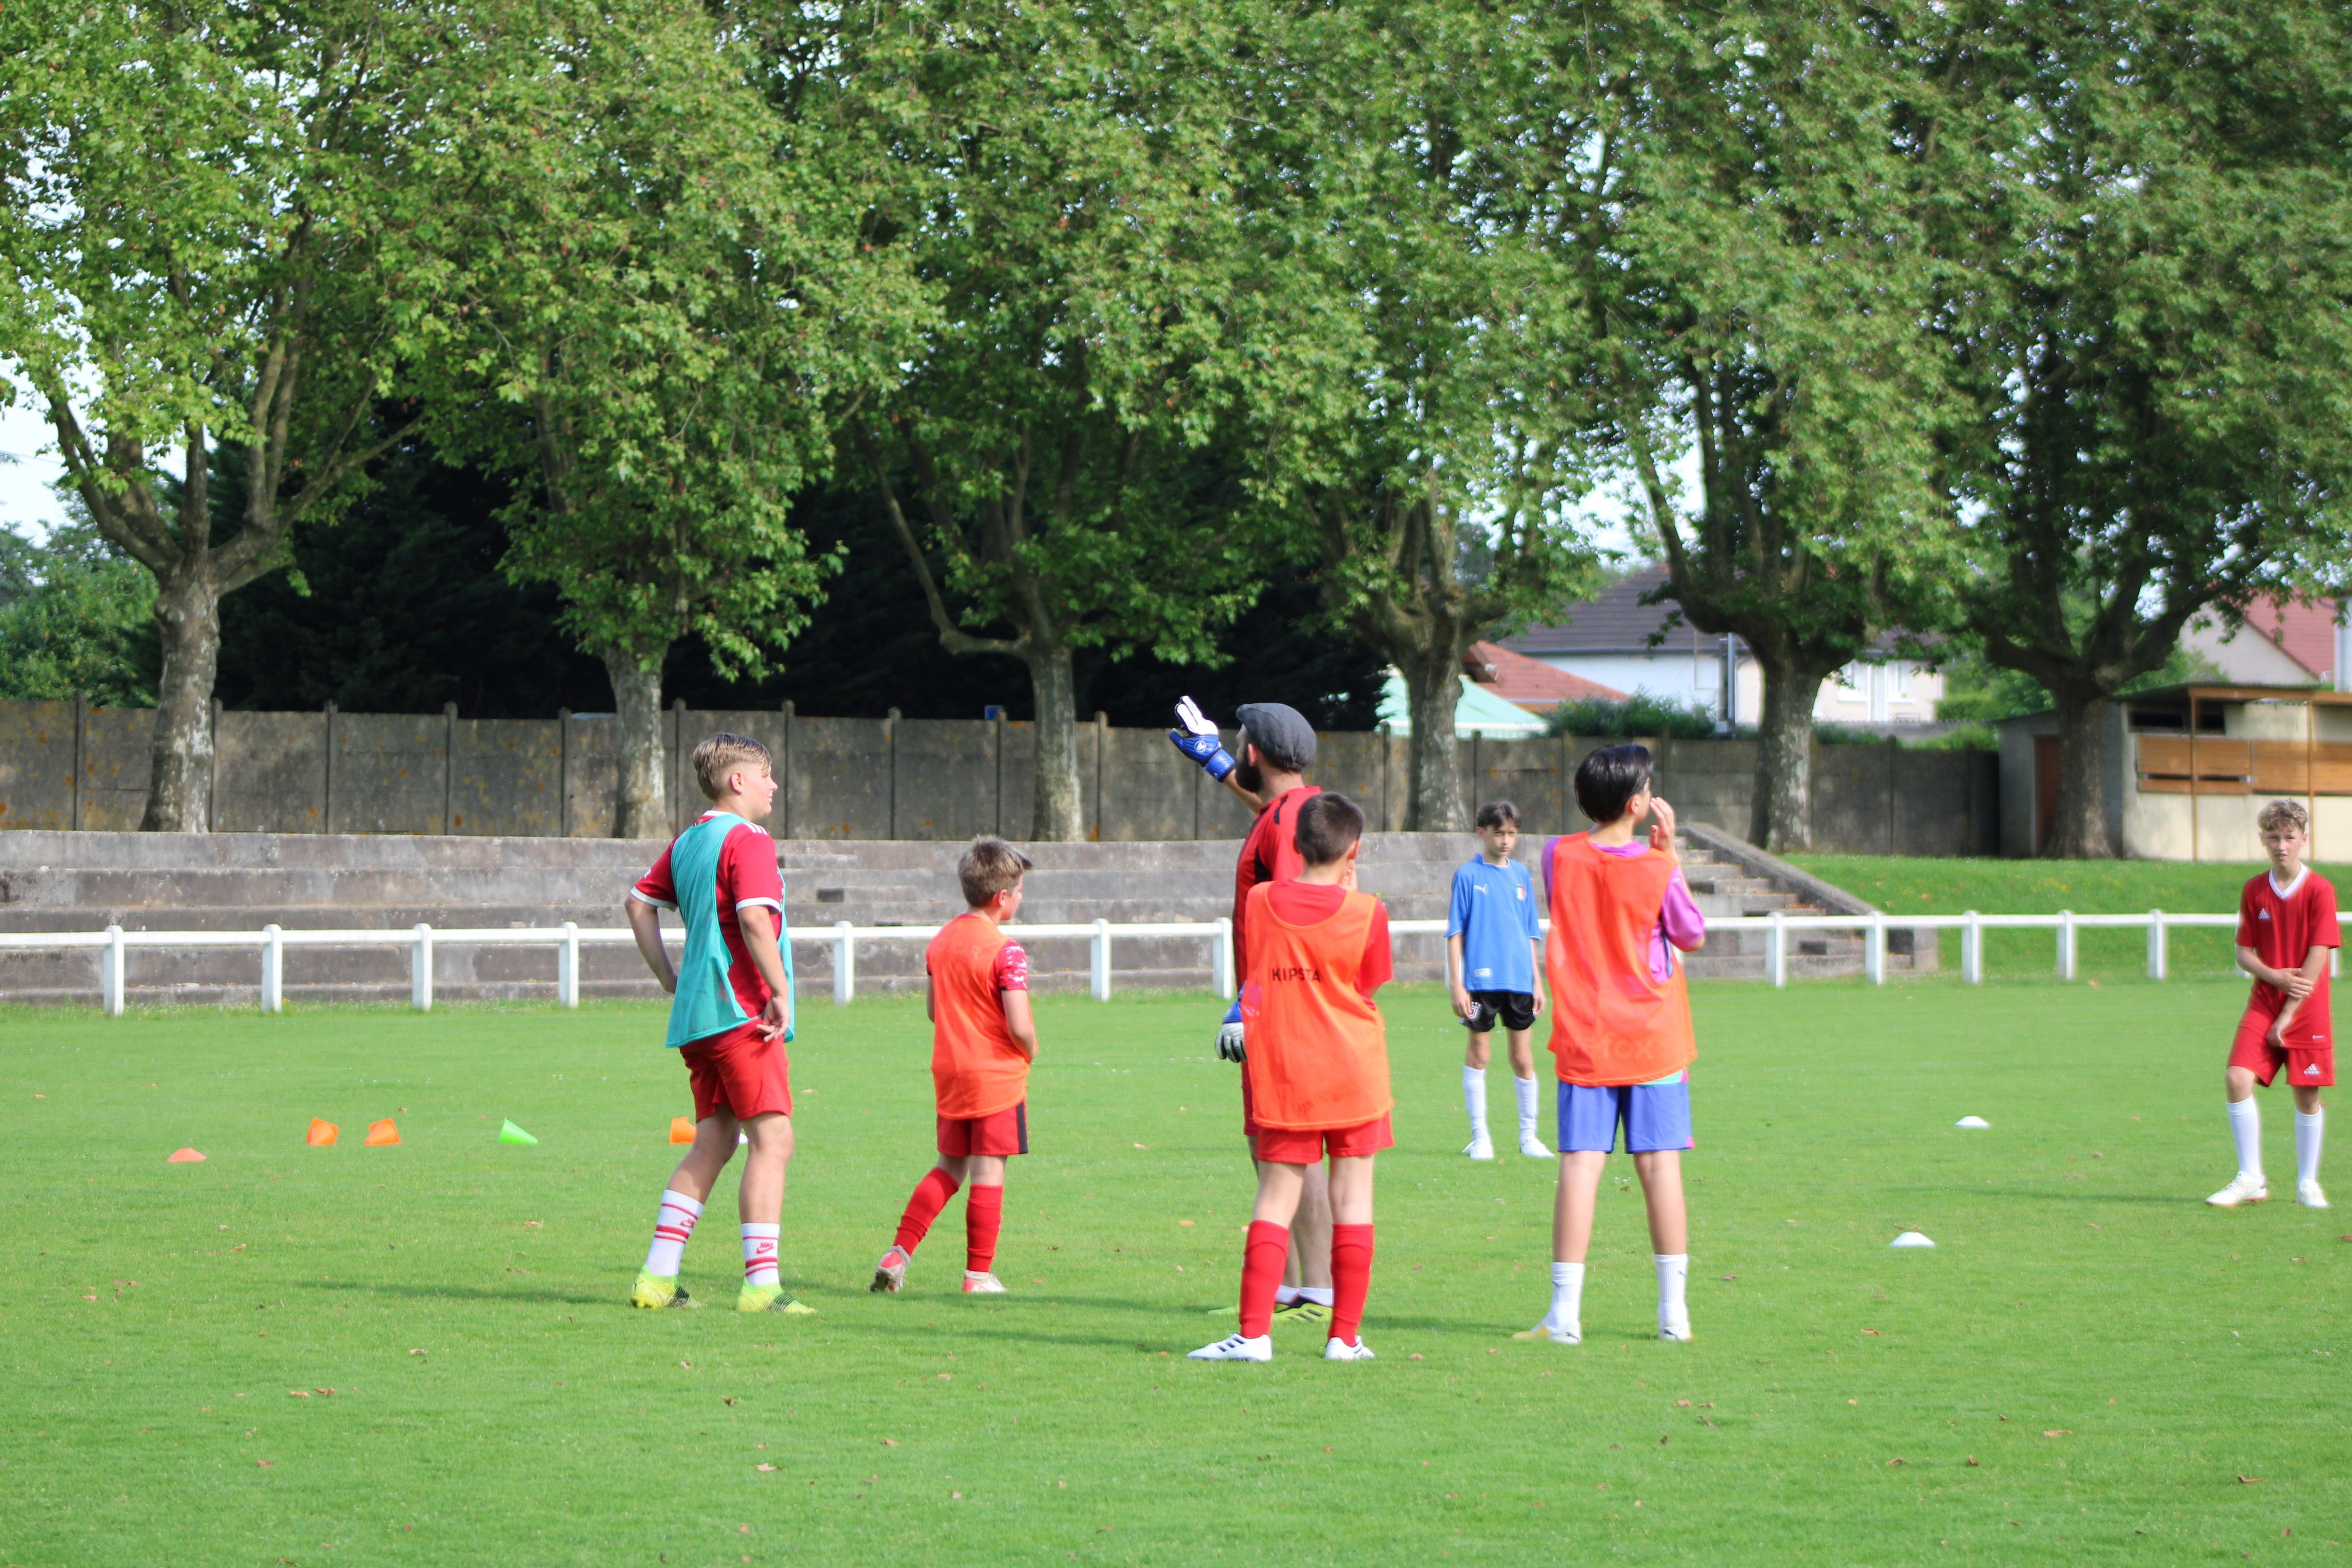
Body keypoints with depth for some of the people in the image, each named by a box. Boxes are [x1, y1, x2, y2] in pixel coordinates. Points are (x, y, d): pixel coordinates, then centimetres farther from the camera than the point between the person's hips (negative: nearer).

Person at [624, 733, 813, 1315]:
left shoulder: (687, 842, 17)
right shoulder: (748, 840, -10)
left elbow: (639, 903, 24)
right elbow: (753, 919, -22)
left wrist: (670, 979, 23)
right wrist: (780, 991, -18)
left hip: (695, 1014, 9)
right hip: (742, 1010, -9)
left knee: (713, 1142, 12)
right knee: (772, 1140, -8)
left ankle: (657, 1277, 8)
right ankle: (761, 1284, -14)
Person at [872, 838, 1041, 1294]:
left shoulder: (940, 941, 6)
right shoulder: (1005, 952, -16)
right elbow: (1019, 1026, -21)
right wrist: (1030, 1050, -1)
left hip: (949, 1072, 7)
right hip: (998, 1076, -7)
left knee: (950, 1168, 17)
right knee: (988, 1171, 0)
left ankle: (899, 1252, 8)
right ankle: (979, 1274, 2)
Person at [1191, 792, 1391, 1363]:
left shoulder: (1259, 902, -2)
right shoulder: (1365, 913, -9)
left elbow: (1253, 981, 9)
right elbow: (1369, 985, 6)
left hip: (1282, 1079, 2)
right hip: (1353, 1075, -2)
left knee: (1276, 1199, 4)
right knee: (1352, 1198, 4)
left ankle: (1253, 1332, -3)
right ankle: (1345, 1334, 4)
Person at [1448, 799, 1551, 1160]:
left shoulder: (1521, 875, 10)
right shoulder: (1468, 875, -2)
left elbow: (1532, 934, 16)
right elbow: (1455, 932, -2)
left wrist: (1537, 981, 12)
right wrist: (1457, 985, -8)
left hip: (1519, 981, 3)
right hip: (1481, 979, -3)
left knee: (1523, 1057, 5)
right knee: (1478, 1055, 2)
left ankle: (1529, 1135, 15)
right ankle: (1479, 1136, 11)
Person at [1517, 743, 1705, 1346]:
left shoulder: (1559, 857, -3)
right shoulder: (1656, 870, -10)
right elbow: (1693, 938, 5)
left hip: (1584, 1040, 1)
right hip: (1653, 1037, -1)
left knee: (1580, 1165, -3)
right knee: (1660, 1166, 3)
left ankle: (1565, 1312, -7)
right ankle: (1674, 1311, 5)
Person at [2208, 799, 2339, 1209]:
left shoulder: (2319, 890, -7)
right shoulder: (2254, 891, 5)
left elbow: (2316, 961, -10)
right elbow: (2244, 952, 7)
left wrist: (2287, 1018, -13)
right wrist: (2276, 977, -14)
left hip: (2306, 1008, -3)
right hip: (2264, 1003, 3)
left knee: (2307, 1095, 1)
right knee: (2237, 1078, -13)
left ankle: (2307, 1183, 17)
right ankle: (2250, 1179, -6)